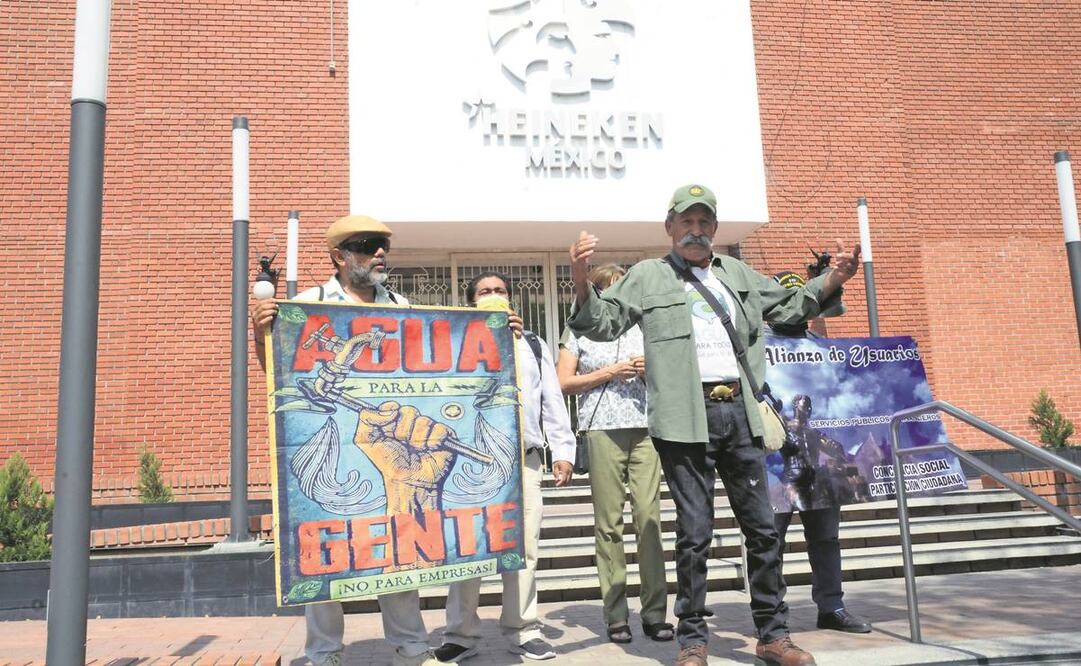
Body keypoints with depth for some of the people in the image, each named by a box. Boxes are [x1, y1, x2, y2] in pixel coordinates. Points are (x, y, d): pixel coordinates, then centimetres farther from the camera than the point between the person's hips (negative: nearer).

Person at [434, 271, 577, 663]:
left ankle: (522, 630, 11)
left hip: (523, 457, 2)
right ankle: (461, 634, 6)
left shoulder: (533, 345, 20)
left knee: (523, 546, 2)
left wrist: (562, 450, 6)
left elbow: (552, 401, 14)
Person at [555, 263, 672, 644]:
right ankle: (616, 615, 4)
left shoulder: (641, 329, 18)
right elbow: (564, 383, 2)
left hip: (645, 428, 3)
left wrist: (652, 371, 0)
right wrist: (608, 373, -6)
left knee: (649, 516, -4)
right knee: (609, 522, -2)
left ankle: (655, 612, 1)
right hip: (602, 429, -2)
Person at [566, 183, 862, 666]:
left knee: (762, 528, 8)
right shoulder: (648, 276, 7)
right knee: (695, 532, -1)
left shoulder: (738, 274, 20)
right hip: (687, 418, -4)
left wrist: (834, 279, 12)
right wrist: (581, 282, -19)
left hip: (739, 413, 5)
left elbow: (790, 306, 28)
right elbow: (602, 323, 0)